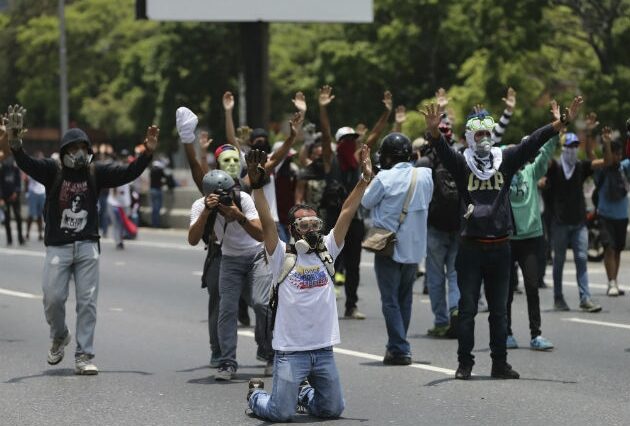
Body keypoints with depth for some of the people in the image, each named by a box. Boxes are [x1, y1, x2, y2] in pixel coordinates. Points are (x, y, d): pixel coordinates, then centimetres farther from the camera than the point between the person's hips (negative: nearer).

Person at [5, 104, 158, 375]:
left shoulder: (96, 174, 5)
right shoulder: (52, 172, -1)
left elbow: (128, 173, 1)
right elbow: (25, 163, -16)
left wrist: (147, 153, -13)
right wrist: (15, 143, -35)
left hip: (88, 246, 1)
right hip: (58, 247, -1)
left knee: (87, 301, -1)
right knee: (53, 298, -2)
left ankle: (83, 356, 4)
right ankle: (59, 337, 29)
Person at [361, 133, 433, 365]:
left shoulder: (385, 178, -17)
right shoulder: (424, 176, -2)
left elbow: (366, 202, -3)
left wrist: (368, 178, 11)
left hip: (388, 246, -5)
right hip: (415, 246, 5)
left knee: (390, 299, 1)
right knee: (405, 297, 17)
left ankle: (399, 349, -4)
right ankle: (399, 345, 23)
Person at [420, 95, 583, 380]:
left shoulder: (505, 160, 7)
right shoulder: (461, 163, -1)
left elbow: (533, 142, -1)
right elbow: (443, 150, -18)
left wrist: (562, 123, -11)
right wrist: (434, 132, -40)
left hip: (500, 247, 3)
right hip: (471, 247, -3)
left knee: (499, 310, 10)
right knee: (467, 308, 2)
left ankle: (499, 363, 17)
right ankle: (465, 363, 7)